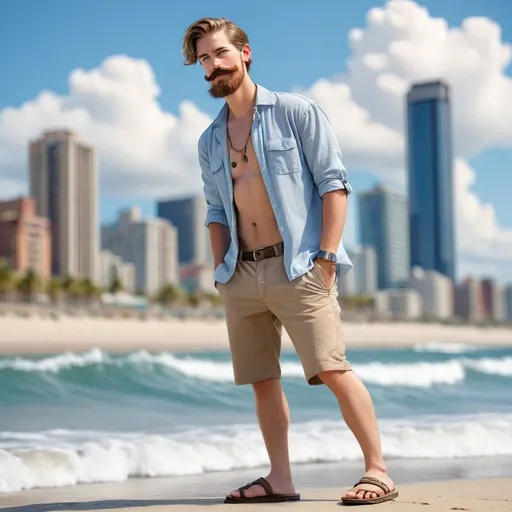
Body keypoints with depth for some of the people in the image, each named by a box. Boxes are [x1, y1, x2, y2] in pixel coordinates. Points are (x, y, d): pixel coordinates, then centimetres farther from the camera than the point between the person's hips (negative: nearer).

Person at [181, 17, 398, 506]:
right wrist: (222, 272, 6)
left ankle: (377, 471, -3)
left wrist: (326, 255, -13)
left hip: (297, 266, -5)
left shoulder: (295, 111, 2)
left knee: (333, 369, -11)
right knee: (262, 380, 6)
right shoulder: (209, 142, 18)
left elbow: (334, 184, -4)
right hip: (242, 274, 6)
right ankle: (279, 479, 13)